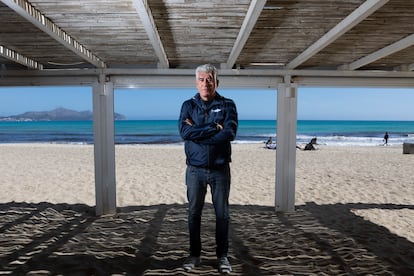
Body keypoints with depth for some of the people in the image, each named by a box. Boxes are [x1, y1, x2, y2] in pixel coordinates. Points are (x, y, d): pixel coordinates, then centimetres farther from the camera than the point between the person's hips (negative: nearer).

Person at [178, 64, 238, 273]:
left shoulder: (227, 105, 0)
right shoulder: (188, 105, 4)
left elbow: (230, 133, -16)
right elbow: (184, 132, -14)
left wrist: (197, 132, -15)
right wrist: (214, 128, -18)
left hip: (220, 169, -1)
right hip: (195, 169, 1)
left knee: (222, 214, 8)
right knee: (194, 213, 10)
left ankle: (222, 255, 25)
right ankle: (194, 255, 27)